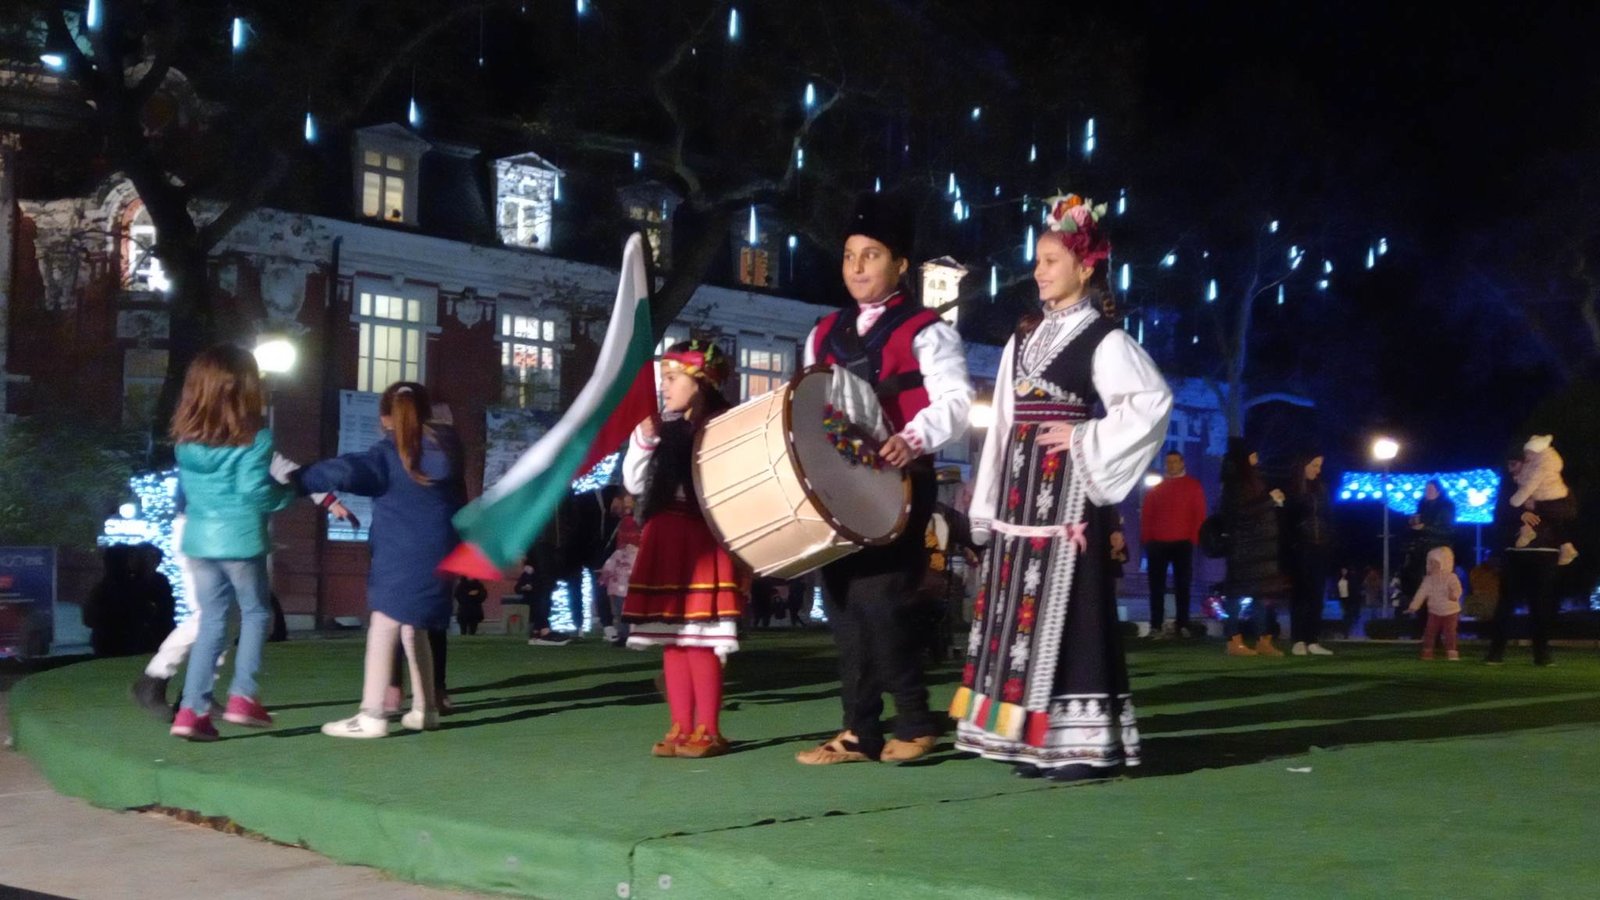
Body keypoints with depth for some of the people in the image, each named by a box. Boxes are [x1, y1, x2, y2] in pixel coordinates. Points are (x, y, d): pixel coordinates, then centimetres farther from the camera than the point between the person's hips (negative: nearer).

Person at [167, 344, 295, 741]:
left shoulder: (187, 436, 6)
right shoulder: (254, 435, -11)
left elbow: (184, 488, 14)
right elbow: (255, 490, -15)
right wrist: (289, 492, 1)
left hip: (198, 537, 5)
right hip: (240, 539, -5)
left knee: (211, 621, 11)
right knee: (255, 614, 14)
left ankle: (192, 709, 5)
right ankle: (242, 697, 9)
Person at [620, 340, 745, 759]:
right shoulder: (665, 431, 15)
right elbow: (634, 483, 12)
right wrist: (644, 438, 3)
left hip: (702, 541, -7)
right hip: (665, 540, 7)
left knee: (700, 640, -5)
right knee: (672, 641, 8)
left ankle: (708, 730, 3)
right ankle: (681, 728, 14)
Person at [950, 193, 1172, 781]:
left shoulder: (1103, 338, -5)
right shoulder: (1024, 338, 16)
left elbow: (1152, 401, -15)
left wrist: (1085, 439, -12)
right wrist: (987, 502, 12)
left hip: (1067, 487, -7)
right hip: (1020, 486, 7)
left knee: (1065, 602, -9)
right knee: (1019, 602, 5)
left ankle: (1081, 739, -5)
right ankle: (1033, 736, 11)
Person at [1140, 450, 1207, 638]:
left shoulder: (1193, 486, 9)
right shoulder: (1155, 489, 15)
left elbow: (1199, 514, 3)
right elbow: (1146, 514, 11)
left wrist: (1194, 538, -7)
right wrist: (1146, 538, 0)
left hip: (1183, 543, -2)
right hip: (1158, 543, 2)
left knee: (1182, 585, 0)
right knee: (1157, 585, -1)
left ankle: (1182, 625, 1)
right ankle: (1156, 625, -1)